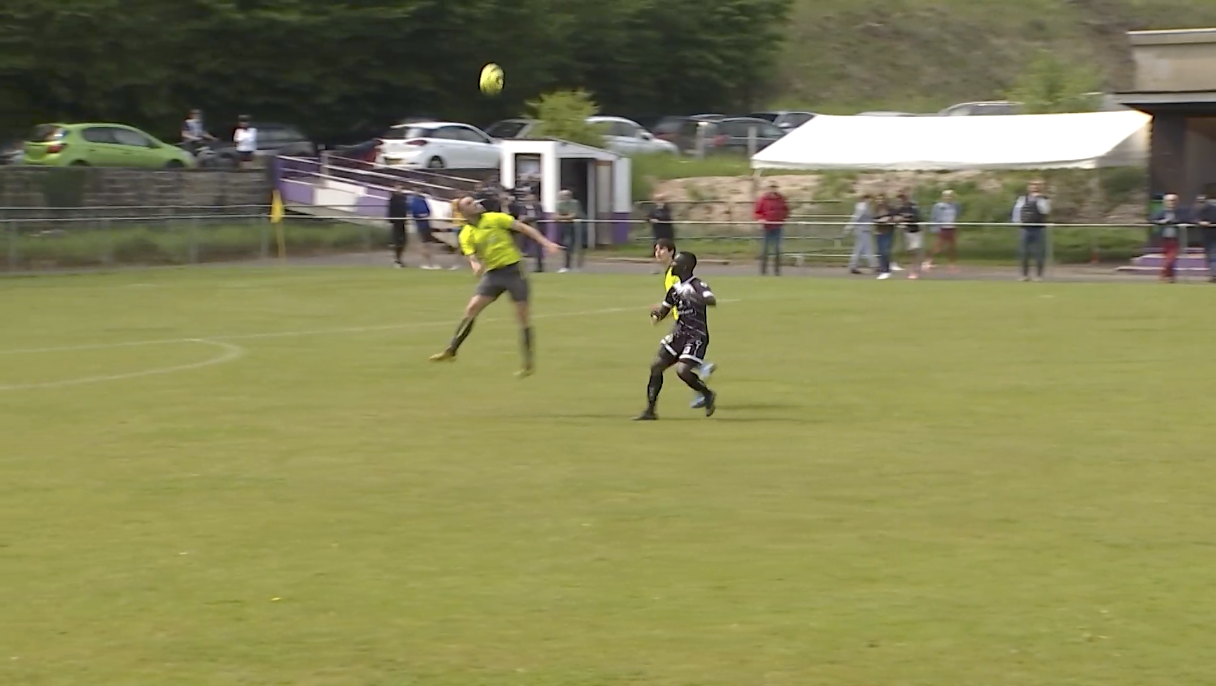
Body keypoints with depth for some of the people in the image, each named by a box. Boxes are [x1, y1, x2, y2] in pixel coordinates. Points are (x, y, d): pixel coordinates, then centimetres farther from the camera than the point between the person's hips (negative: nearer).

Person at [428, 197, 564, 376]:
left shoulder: (494, 219, -5)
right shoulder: (466, 235, 3)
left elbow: (523, 228, -5)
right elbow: (472, 256, -6)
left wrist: (546, 243, -12)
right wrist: (475, 265, -31)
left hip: (514, 270, -3)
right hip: (493, 273, 3)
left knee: (523, 317, -2)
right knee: (471, 309, -5)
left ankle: (528, 364, 5)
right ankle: (451, 351, 2)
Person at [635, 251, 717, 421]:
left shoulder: (698, 285, -14)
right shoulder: (675, 289, 9)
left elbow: (712, 301, -33)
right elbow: (664, 310, 17)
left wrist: (691, 297, -47)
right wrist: (656, 313, -7)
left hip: (696, 336, -8)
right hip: (679, 334, 8)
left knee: (682, 370, -22)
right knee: (656, 366, 1)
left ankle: (708, 394, 6)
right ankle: (650, 410, 8)